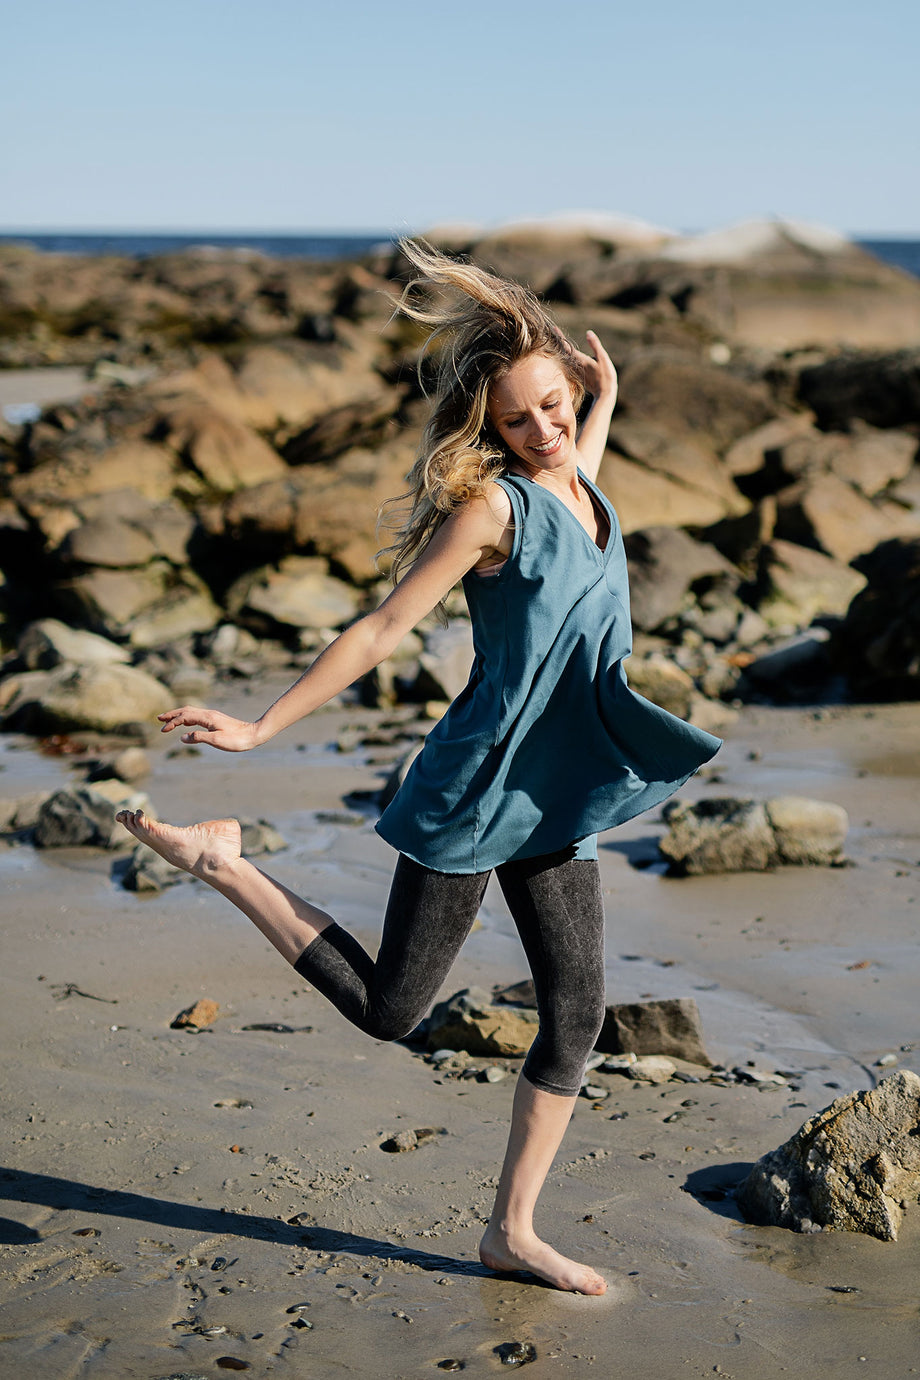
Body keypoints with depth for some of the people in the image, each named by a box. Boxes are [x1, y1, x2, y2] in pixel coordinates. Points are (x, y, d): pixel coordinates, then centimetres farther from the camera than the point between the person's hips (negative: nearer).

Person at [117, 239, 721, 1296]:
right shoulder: (491, 503, -13)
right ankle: (222, 860, 16)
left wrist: (603, 391, 18)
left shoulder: (578, 482, 8)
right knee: (388, 1008, 1)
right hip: (475, 791, -7)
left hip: (556, 801, 7)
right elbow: (381, 629, -13)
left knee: (576, 1015, 6)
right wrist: (260, 729, -17)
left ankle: (513, 1231, 18)